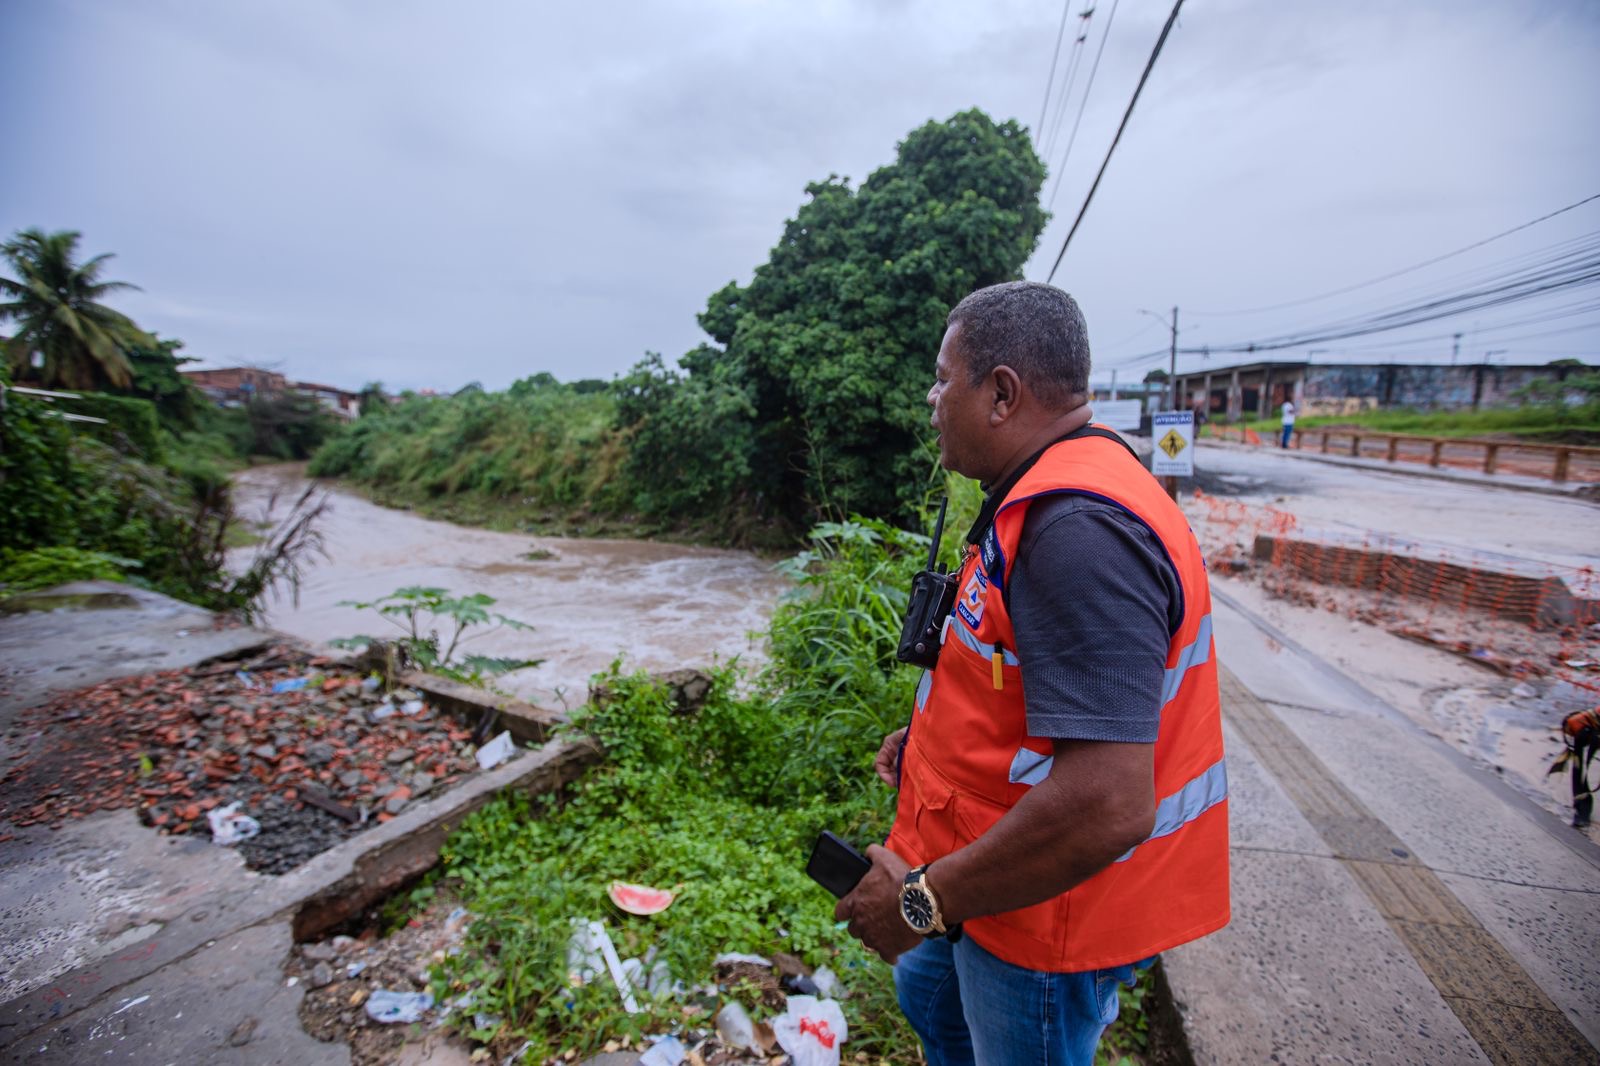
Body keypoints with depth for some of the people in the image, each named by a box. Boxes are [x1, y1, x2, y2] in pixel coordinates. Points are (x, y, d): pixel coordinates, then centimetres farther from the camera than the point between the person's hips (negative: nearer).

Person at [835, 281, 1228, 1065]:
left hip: (1047, 905, -9)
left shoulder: (1080, 530, -33)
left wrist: (925, 900, -24)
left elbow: (1107, 804, -37)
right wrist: (932, 738, 6)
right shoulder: (1046, 498, 3)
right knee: (928, 994, 30)